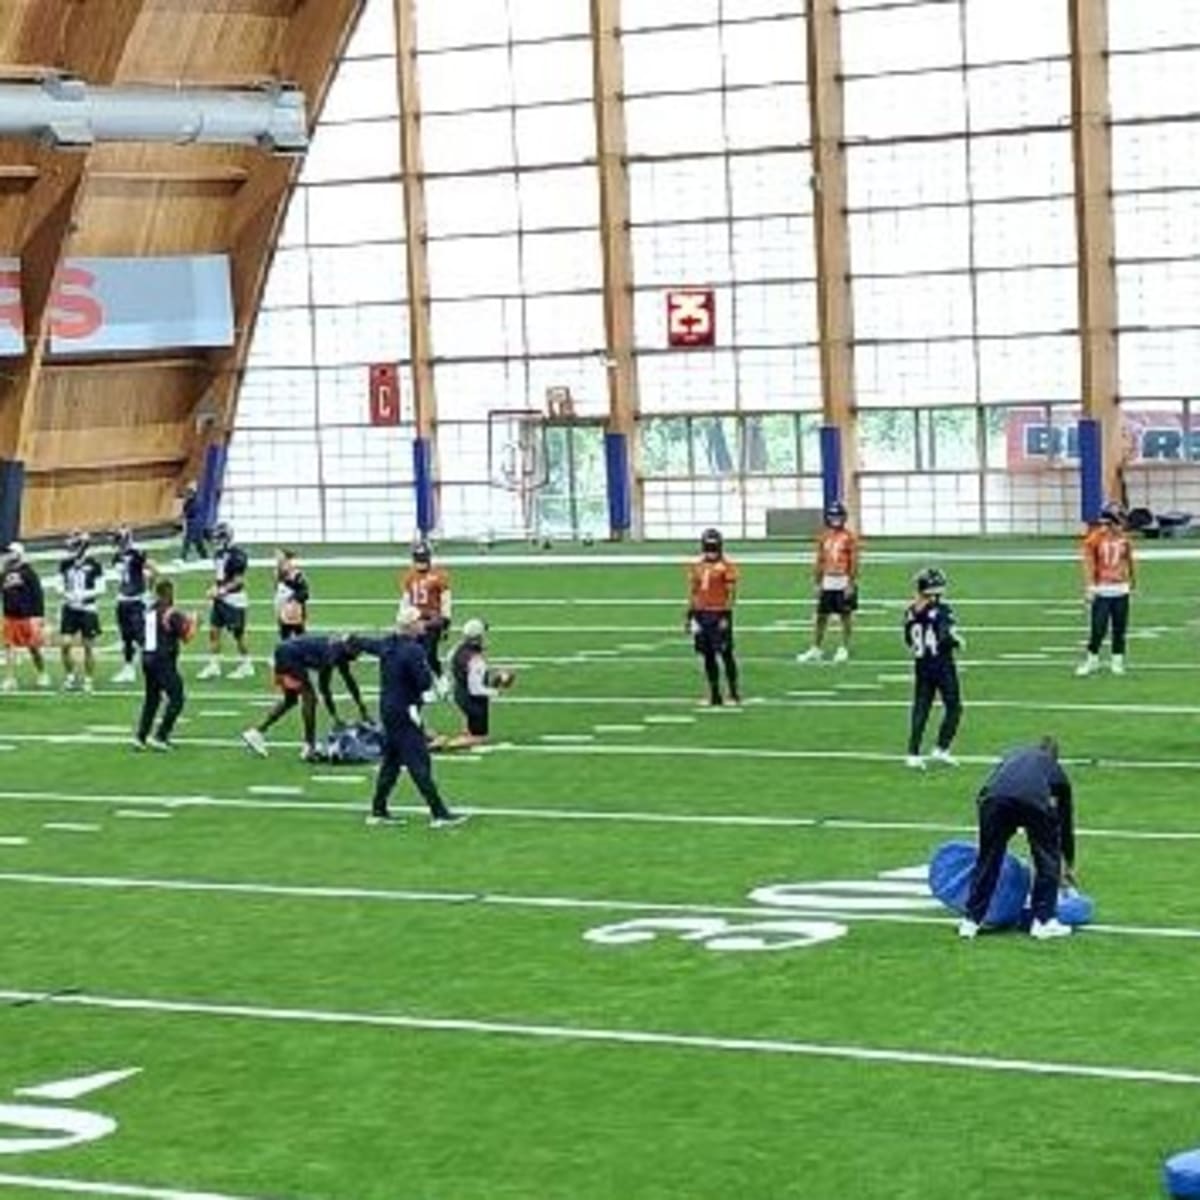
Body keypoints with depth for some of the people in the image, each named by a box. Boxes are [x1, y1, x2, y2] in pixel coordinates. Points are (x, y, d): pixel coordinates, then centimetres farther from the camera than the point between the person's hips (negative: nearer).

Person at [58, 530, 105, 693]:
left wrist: (84, 595, -21)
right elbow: (61, 584, 11)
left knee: (88, 646, 4)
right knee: (66, 643, -4)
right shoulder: (65, 564, 2)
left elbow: (101, 589, -7)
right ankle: (70, 676, 15)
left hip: (88, 609, -3)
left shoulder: (94, 564, -9)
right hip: (70, 608, 3)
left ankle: (88, 680, 15)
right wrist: (66, 594, -10)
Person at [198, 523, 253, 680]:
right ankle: (214, 666, 12)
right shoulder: (220, 553, 9)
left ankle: (246, 665, 18)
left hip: (234, 600, -8)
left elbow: (239, 580, -19)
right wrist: (214, 589, 2)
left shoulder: (237, 554, -18)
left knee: (238, 634, 3)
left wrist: (221, 590, -22)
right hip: (220, 600, 8)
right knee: (214, 630, 6)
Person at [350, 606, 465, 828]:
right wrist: (427, 668, -2)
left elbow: (367, 644, 27)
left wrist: (350, 641, 49)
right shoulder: (414, 651, -20)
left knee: (391, 760, 18)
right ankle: (439, 814, -10)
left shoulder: (388, 645, 7)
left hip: (388, 710, 9)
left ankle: (378, 811, 23)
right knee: (419, 763, -9)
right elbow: (425, 683, -23)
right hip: (405, 713, -9)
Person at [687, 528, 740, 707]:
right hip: (702, 614, 5)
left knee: (726, 654, -3)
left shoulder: (726, 567, -6)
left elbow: (731, 593, -8)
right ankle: (714, 693, 12)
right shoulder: (696, 567, 10)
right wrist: (690, 616, 11)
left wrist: (726, 615, -16)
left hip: (720, 614, -5)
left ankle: (733, 690, 6)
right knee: (708, 656, 7)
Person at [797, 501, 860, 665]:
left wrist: (851, 584, -13)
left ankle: (844, 649, 12)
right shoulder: (824, 537, 9)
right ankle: (815, 649, 14)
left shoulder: (849, 538, -7)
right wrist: (817, 583, 10)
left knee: (846, 616, 3)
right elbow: (820, 562, 13)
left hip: (843, 582, -5)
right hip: (827, 582, 5)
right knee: (821, 616, 7)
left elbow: (854, 563, -9)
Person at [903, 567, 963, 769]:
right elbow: (946, 637, -21)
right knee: (953, 707, 10)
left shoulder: (912, 611, 1)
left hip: (921, 666, 6)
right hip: (942, 664, -6)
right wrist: (958, 641, -2)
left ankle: (913, 754, 8)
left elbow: (908, 640, 8)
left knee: (921, 709, 11)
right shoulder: (941, 610, -16)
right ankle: (941, 749, 6)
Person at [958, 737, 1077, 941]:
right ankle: (1044, 921, 19)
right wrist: (1069, 865, 56)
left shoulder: (1014, 755, 41)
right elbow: (1066, 819, 45)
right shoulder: (1055, 769, 37)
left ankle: (971, 921, 18)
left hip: (994, 796, 2)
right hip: (1034, 799, -1)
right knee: (1048, 860, 19)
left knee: (988, 858, 15)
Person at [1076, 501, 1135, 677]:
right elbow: (1089, 564, -9)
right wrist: (1090, 588, -15)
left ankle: (1117, 661, 17)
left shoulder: (1124, 539, 6)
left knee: (1120, 628, 7)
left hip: (1121, 590, 4)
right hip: (1102, 590, -4)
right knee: (1099, 628, -6)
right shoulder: (1095, 539, -8)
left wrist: (1131, 579, 33)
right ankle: (1092, 660, 8)